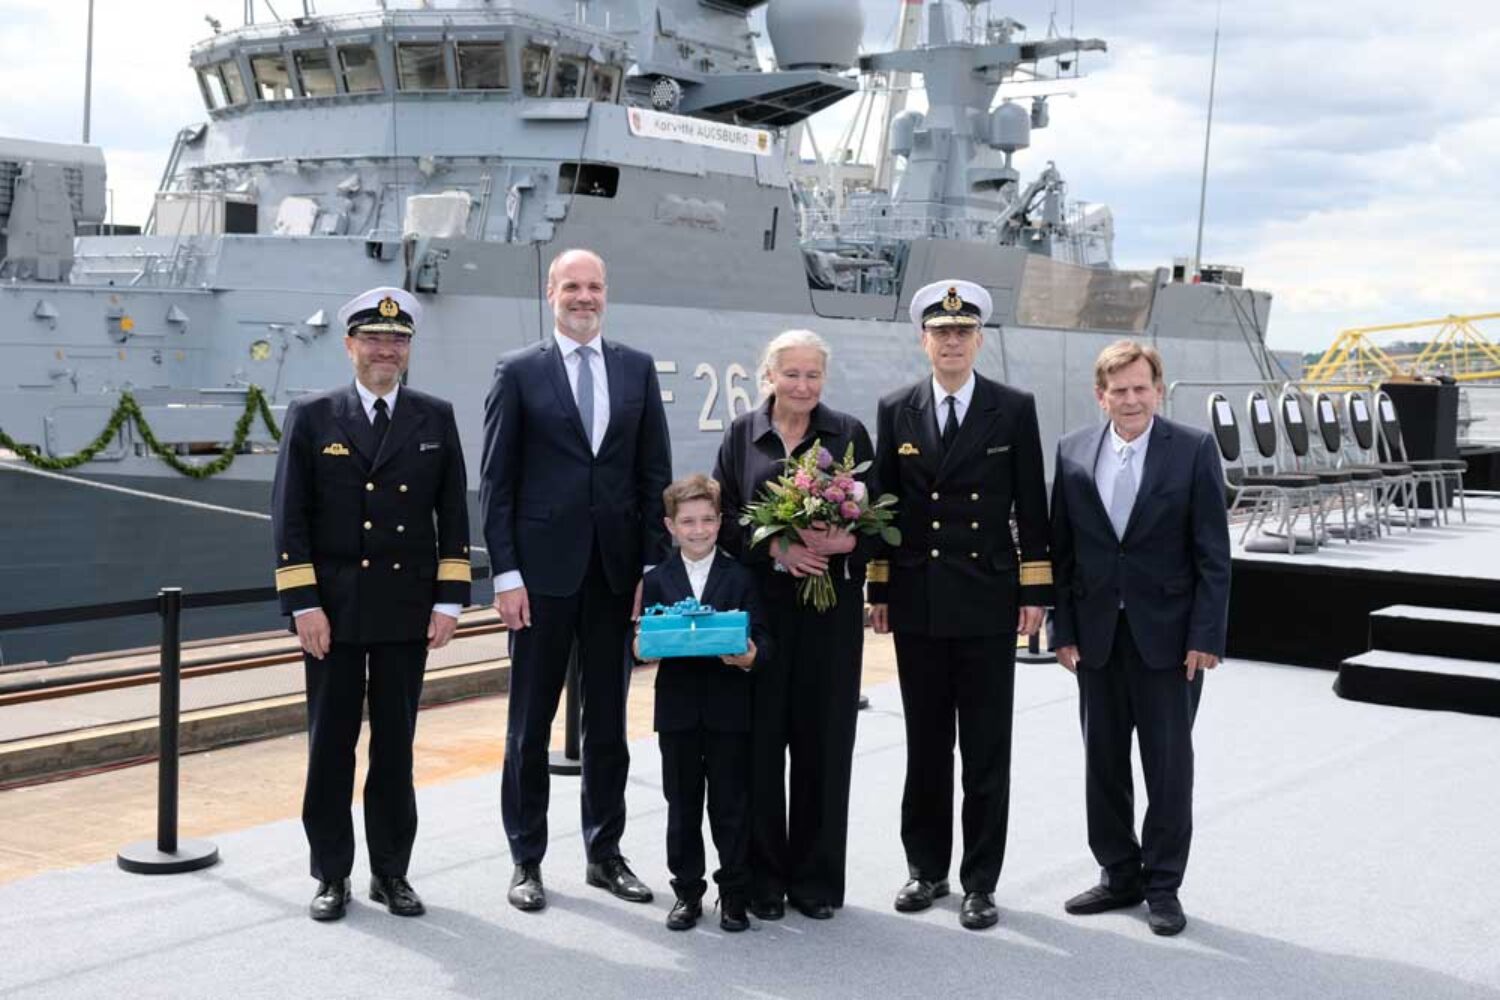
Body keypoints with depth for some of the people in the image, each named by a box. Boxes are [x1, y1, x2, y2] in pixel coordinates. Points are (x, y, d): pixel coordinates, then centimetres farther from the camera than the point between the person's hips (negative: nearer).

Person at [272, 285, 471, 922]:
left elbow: (453, 515, 6)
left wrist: (449, 601, -2)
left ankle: (391, 871, 19)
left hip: (407, 609, 1)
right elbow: (289, 517, -2)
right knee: (330, 743, 6)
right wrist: (303, 605, -9)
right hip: (333, 608, -1)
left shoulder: (435, 419, 6)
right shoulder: (311, 417, 1)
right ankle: (331, 874, 17)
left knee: (396, 744, 9)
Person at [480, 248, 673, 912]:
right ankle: (526, 861, 17)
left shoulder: (637, 369, 8)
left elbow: (655, 474, 7)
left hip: (617, 571, 3)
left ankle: (605, 853, 23)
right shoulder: (519, 372, 0)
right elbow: (496, 481, -2)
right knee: (530, 723, 6)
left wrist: (653, 565, 0)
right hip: (543, 570, -3)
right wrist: (506, 573, -8)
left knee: (609, 721, 11)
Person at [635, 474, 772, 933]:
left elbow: (759, 636, -3)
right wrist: (643, 646, -20)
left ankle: (734, 891, 17)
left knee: (731, 803, 6)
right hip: (678, 707, 1)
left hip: (728, 707, -1)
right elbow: (647, 637, 2)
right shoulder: (658, 580, 4)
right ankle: (687, 890, 21)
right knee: (682, 804, 10)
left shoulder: (740, 577, 1)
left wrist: (751, 656, -24)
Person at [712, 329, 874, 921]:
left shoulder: (848, 434, 6)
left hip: (831, 607, 0)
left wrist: (845, 542, -16)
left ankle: (817, 878, 15)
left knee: (823, 739, 4)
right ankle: (764, 878, 12)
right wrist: (775, 549, -13)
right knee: (762, 738, 1)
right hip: (759, 604, 0)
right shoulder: (742, 436, 7)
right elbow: (723, 517, 3)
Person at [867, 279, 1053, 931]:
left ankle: (980, 883, 12)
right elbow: (883, 504, 8)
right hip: (918, 604, 2)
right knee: (925, 746, 10)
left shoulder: (1013, 410, 2)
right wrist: (878, 589, 5)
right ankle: (927, 869, 22)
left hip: (987, 603, -2)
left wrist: (1035, 591, -2)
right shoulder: (897, 412, 6)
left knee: (986, 752, 3)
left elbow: (1031, 507, 2)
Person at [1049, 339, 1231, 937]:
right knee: (1103, 761, 11)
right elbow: (1061, 550, 6)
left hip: (1168, 634, -3)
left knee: (1169, 764, 4)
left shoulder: (1193, 450, -5)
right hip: (1097, 635, 3)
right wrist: (1063, 630, 0)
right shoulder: (1073, 453, 4)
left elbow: (1213, 552, -6)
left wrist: (1206, 635, -11)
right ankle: (1119, 875, 25)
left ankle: (1163, 885, 17)